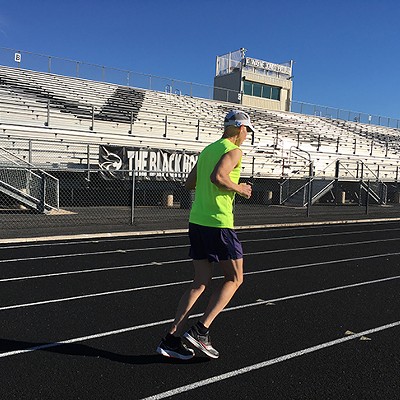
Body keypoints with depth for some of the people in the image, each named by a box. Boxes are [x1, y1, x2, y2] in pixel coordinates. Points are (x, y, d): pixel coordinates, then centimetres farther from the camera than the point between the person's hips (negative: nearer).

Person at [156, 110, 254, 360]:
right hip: (219, 224, -8)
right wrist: (239, 189, -9)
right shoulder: (233, 151, -7)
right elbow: (217, 177, -24)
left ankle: (172, 339, 10)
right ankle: (201, 330, 2)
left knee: (201, 283, 12)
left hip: (197, 222, 8)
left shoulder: (208, 149, 18)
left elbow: (190, 183, 19)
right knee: (234, 279, 8)